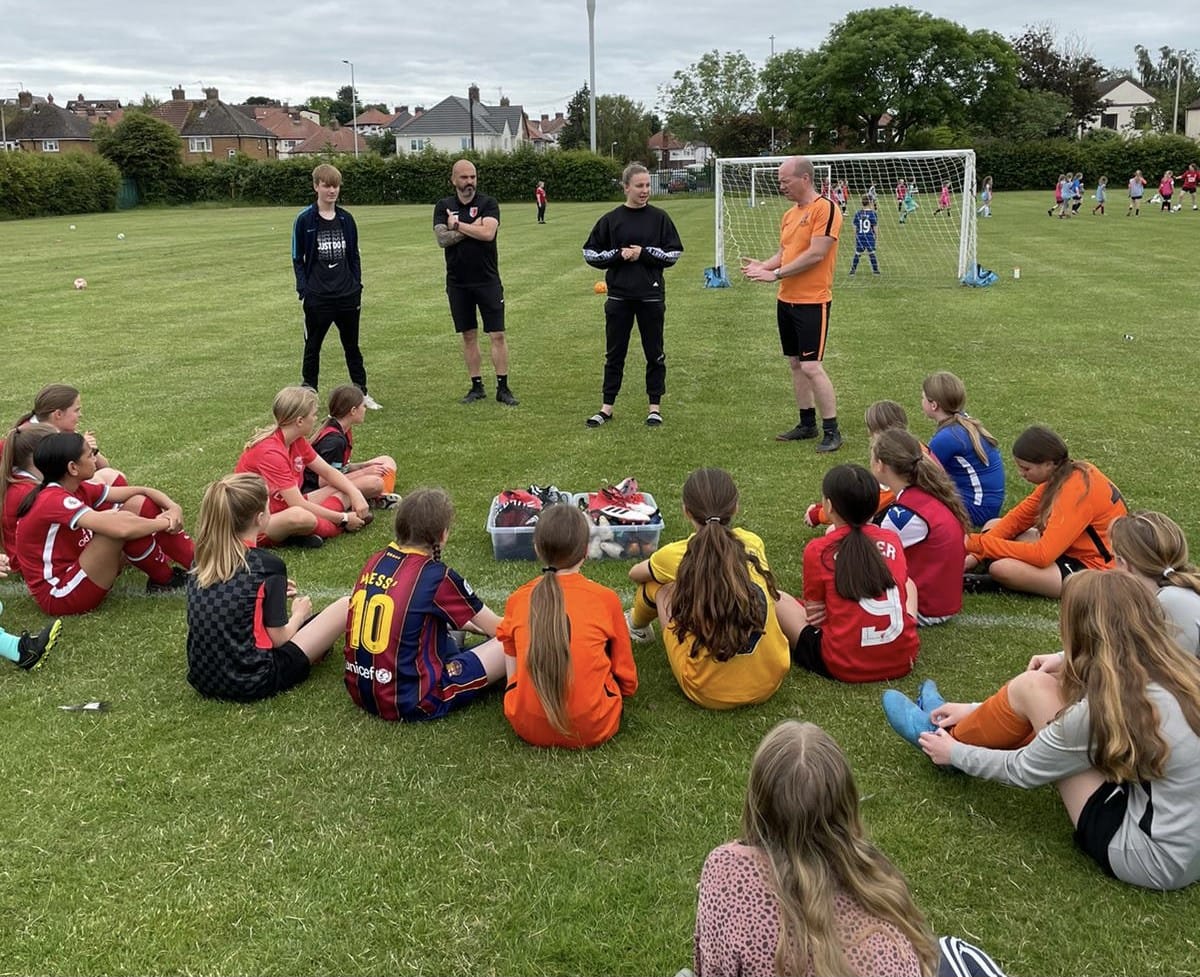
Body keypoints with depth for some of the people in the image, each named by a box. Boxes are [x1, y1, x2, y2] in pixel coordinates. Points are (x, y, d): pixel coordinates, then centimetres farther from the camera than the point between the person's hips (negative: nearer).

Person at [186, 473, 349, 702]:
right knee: (346, 605, -2)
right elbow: (278, 639, -9)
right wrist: (298, 614, 11)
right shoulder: (268, 565, -15)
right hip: (253, 684, -7)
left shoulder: (202, 561, 2)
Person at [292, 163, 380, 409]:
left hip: (347, 296, 3)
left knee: (352, 346, 13)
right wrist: (304, 290, -9)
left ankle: (362, 393, 22)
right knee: (312, 347, 7)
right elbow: (297, 259, -1)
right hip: (317, 298, -3)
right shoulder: (305, 220, -5)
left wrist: (357, 287, 7)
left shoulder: (346, 219, 6)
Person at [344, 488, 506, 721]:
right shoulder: (437, 577, -14)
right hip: (408, 702, -7)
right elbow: (499, 630, -1)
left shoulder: (376, 561, 4)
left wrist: (470, 624, 29)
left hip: (360, 691, 7)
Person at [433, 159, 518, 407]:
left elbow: (488, 233, -19)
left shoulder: (488, 203, -2)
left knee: (497, 335, -3)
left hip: (488, 280, -2)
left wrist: (457, 225, -10)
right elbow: (442, 239, -10)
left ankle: (503, 388, 4)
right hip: (458, 282, 2)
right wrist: (472, 228, -13)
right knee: (469, 336, 9)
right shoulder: (443, 206, 4)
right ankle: (476, 386, 18)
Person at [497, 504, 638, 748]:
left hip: (528, 728, 2)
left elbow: (512, 677, 7)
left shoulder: (516, 600, -1)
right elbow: (628, 682, 3)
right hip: (593, 730, -1)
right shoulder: (605, 598, -5)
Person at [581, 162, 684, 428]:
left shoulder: (659, 217, 0)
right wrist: (619, 255, -11)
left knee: (654, 353, 7)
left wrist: (644, 253, -13)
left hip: (651, 296, 0)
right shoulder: (611, 219, 1)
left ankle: (655, 406, 19)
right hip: (619, 296, 0)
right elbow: (590, 253, 3)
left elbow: (674, 253, -1)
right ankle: (607, 407, 17)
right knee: (614, 353, 8)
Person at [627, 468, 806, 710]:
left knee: (657, 586, 17)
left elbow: (635, 574, 16)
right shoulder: (753, 543, -3)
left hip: (707, 691, -3)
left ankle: (638, 626, 47)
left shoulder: (676, 555, -10)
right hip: (769, 683, 3)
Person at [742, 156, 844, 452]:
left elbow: (816, 254, -20)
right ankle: (807, 424, 23)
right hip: (786, 300, 9)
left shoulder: (825, 208, -13)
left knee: (811, 366, -10)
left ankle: (831, 431, 1)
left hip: (812, 302, -8)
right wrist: (763, 266, -3)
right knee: (795, 363, 12)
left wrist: (776, 274, -17)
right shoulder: (789, 215, 13)